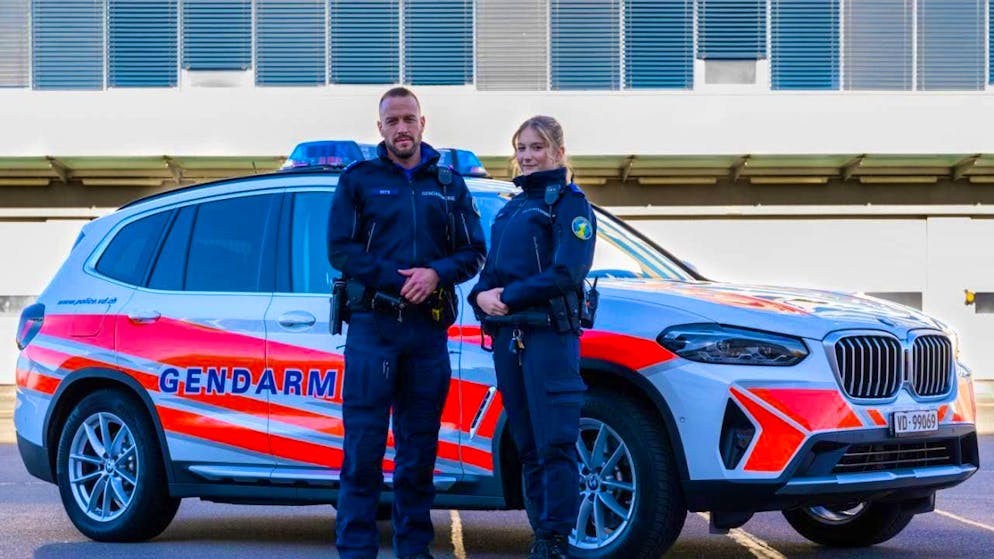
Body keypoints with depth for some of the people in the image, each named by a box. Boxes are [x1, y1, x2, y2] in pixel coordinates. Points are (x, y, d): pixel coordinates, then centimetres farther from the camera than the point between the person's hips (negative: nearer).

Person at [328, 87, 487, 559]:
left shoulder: (449, 184, 14)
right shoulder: (358, 180, 7)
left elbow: (473, 251, 8)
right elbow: (341, 249, -3)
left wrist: (436, 274, -12)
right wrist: (398, 282, -13)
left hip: (428, 329, 3)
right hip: (373, 324, -3)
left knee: (419, 445, 7)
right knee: (363, 444, -7)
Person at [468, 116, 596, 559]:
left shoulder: (569, 203, 0)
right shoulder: (512, 208, 22)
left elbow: (566, 273, -12)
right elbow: (492, 270, 19)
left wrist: (507, 297, -13)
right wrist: (482, 295, -3)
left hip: (549, 333, -7)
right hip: (507, 335, 7)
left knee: (555, 443, -8)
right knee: (528, 446, 8)